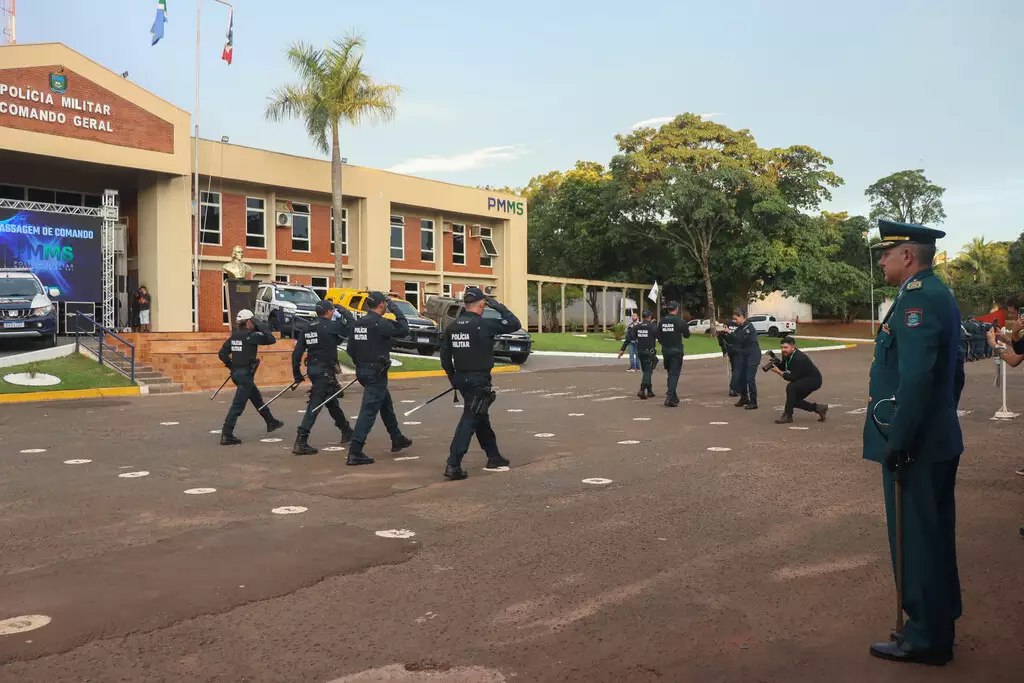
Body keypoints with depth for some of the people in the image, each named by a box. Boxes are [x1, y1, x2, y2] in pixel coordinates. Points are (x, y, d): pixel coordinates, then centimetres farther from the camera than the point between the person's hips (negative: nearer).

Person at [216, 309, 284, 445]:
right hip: (246, 374, -9)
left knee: (257, 398, 23)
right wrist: (262, 329, 2)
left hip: (236, 373, 9)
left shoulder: (234, 336, 7)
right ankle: (226, 435, -10)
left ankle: (271, 422, 39)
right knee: (238, 405, -7)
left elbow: (222, 354, 6)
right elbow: (272, 340, -8)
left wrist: (232, 366, 15)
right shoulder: (251, 335, -14)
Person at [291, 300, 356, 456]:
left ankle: (346, 431, 39)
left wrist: (297, 374, 13)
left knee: (332, 401, 22)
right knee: (315, 404, -9)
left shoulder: (307, 329, 8)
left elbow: (297, 353, 6)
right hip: (325, 371, -8)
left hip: (312, 369, 8)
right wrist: (344, 312, 4)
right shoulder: (330, 326, -12)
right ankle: (300, 442, -14)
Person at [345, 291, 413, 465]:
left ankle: (397, 439, 38)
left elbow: (351, 349, 10)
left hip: (362, 370, 9)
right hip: (376, 373, -9)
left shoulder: (359, 323, 7)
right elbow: (404, 329, -15)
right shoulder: (380, 323, -17)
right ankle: (355, 453, -9)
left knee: (386, 405, 23)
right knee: (369, 411, -7)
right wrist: (395, 308, -5)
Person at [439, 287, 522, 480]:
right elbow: (514, 324, -9)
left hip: (462, 378, 8)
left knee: (481, 418, 20)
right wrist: (497, 306, -1)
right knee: (469, 420, -6)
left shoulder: (452, 326, 4)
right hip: (479, 380, -7)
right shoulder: (484, 324, -15)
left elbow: (445, 356, 8)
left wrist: (453, 378, 20)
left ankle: (494, 457, 33)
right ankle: (453, 465, -12)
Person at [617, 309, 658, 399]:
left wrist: (622, 349, -1)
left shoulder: (637, 326, 4)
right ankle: (642, 390, -20)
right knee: (647, 372, -3)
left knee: (646, 371, 17)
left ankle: (649, 391, 23)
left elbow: (628, 338, -1)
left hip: (640, 352, 5)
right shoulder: (653, 326, -8)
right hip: (649, 352, -5)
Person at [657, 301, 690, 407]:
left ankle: (672, 395, 25)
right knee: (674, 374, -4)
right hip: (676, 350, -5)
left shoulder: (662, 321, 1)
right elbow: (687, 335, -1)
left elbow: (658, 336, 6)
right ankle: (670, 396, -16)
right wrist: (686, 327, 19)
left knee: (670, 373, 18)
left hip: (665, 350, 5)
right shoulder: (680, 321, -11)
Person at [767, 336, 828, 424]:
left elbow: (793, 378, -32)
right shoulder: (786, 355, -5)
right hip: (803, 380, 10)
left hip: (814, 380, -10)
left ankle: (788, 416, -24)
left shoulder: (799, 358, -30)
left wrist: (778, 372, -37)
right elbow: (783, 367, 3)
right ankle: (818, 408, 24)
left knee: (791, 387, -31)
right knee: (794, 400, 8)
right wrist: (776, 362, -16)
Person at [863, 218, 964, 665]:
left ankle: (926, 638, 15)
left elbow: (915, 378, -27)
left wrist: (896, 442, -22)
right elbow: (952, 373, 19)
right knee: (933, 536, 19)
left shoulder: (917, 297, -19)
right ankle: (939, 620, 33)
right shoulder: (938, 294, 13)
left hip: (915, 445, -10)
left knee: (915, 539, 2)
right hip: (938, 440, 10)